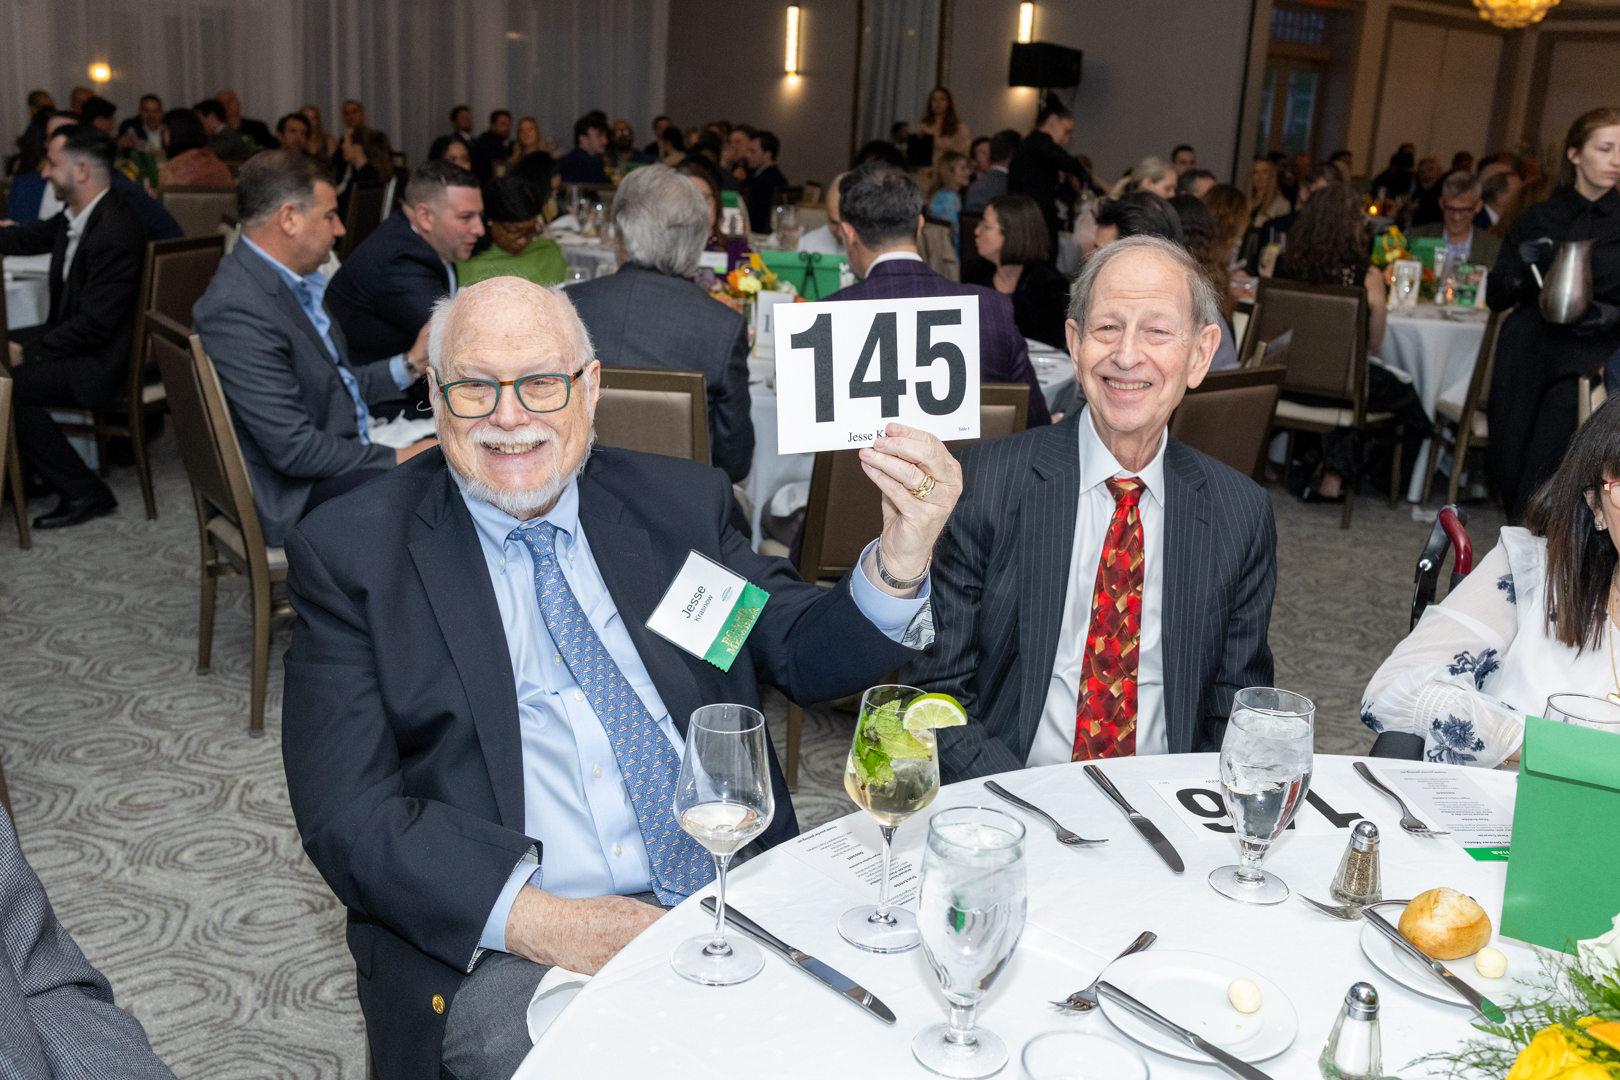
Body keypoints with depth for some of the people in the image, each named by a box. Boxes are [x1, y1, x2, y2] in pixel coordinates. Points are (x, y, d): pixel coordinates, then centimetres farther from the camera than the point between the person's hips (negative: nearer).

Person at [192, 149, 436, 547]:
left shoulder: (296, 283, 8)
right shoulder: (238, 310, -23)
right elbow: (294, 449, -25)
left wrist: (409, 366, 7)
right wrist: (397, 457, -18)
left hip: (347, 450, 10)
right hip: (297, 494, -10)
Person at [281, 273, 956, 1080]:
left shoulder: (680, 504, 10)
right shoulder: (349, 554, 0)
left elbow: (805, 657, 7)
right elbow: (348, 816, -6)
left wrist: (903, 553, -13)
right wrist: (537, 921, -19)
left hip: (734, 903, 3)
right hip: (503, 948, -2)